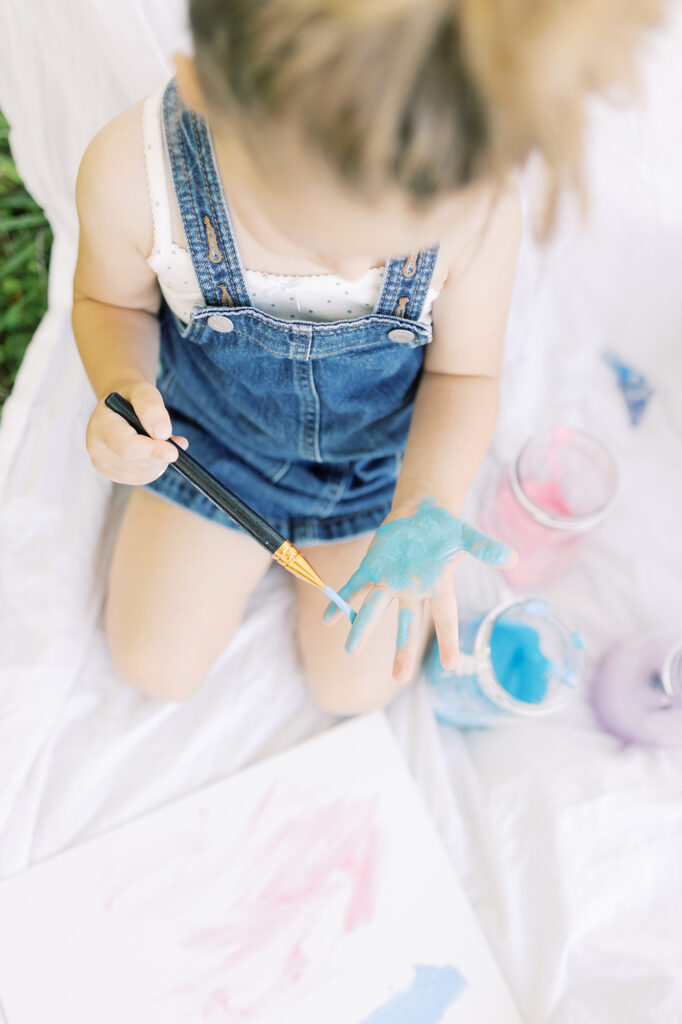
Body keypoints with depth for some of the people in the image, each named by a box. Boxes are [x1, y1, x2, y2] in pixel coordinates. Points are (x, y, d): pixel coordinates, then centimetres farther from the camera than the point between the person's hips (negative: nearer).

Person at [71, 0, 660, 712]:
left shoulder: (476, 198, -35)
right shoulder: (130, 173, -33)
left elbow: (463, 371, -15)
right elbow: (110, 301, -8)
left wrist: (424, 509, -33)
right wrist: (121, 384, -31)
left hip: (381, 458, 0)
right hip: (215, 440, 1)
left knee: (356, 688, 11)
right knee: (155, 668, 12)